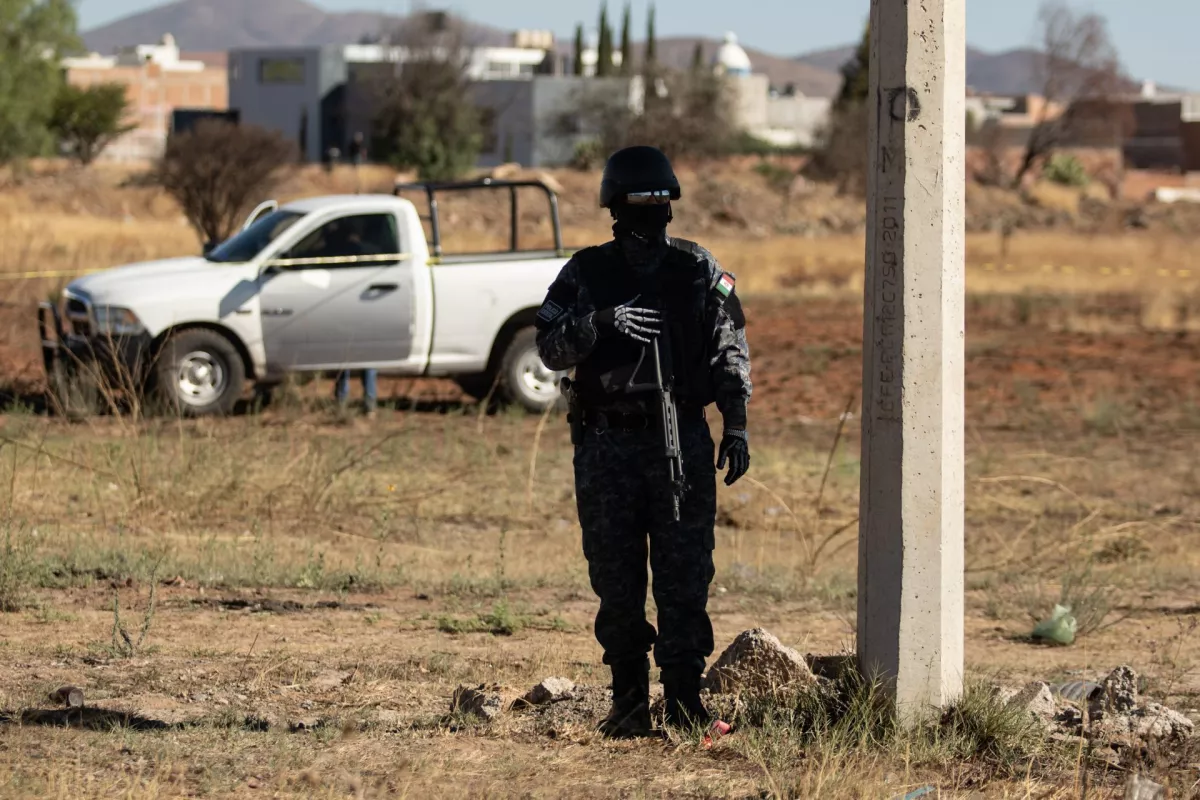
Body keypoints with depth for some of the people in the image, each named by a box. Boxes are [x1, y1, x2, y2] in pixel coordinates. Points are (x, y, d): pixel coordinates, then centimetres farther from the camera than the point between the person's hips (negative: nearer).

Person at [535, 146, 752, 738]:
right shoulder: (586, 275, 5)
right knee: (616, 582, 4)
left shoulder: (700, 273, 6)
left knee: (685, 578, -4)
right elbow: (550, 348, -4)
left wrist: (736, 429, 1)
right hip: (607, 446, 1)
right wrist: (600, 322, -20)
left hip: (683, 444, 0)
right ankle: (628, 701, 12)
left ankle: (685, 699, 0)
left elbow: (731, 356, 8)